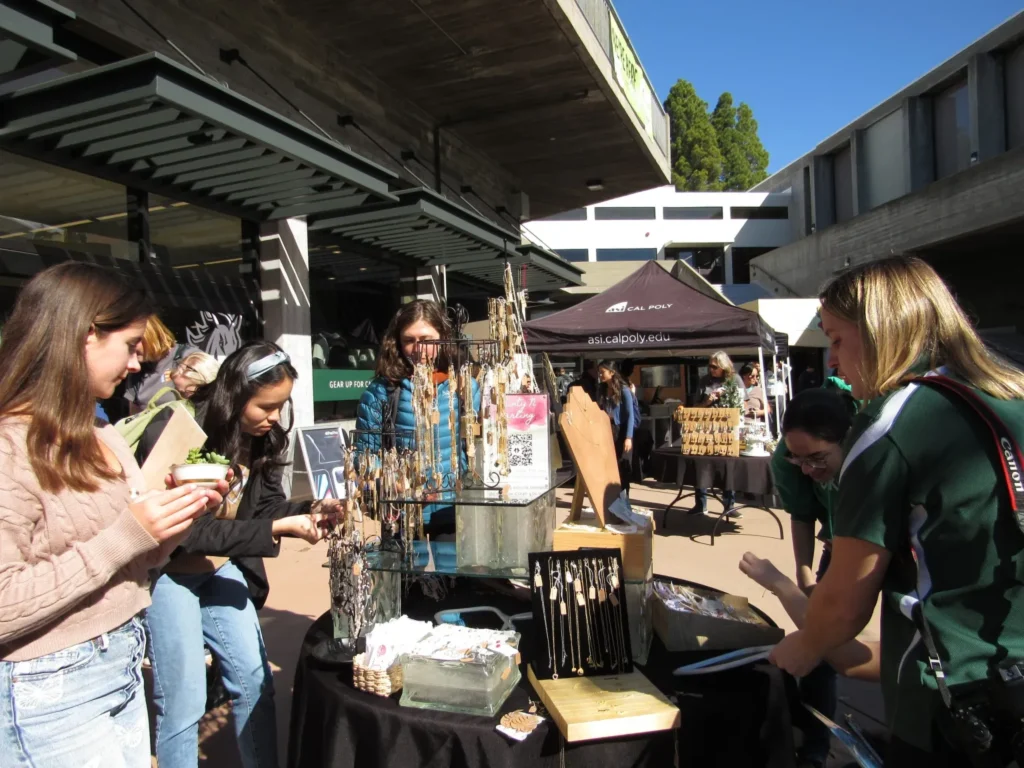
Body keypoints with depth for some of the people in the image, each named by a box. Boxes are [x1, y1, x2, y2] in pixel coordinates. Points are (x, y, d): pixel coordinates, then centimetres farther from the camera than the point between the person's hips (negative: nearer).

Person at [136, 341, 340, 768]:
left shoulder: (259, 435, -6)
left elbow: (264, 505, 3)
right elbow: (187, 531, -26)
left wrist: (309, 511, -17)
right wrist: (277, 529, -28)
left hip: (221, 568, 6)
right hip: (168, 571, -6)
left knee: (255, 681, 11)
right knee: (184, 702, 0)